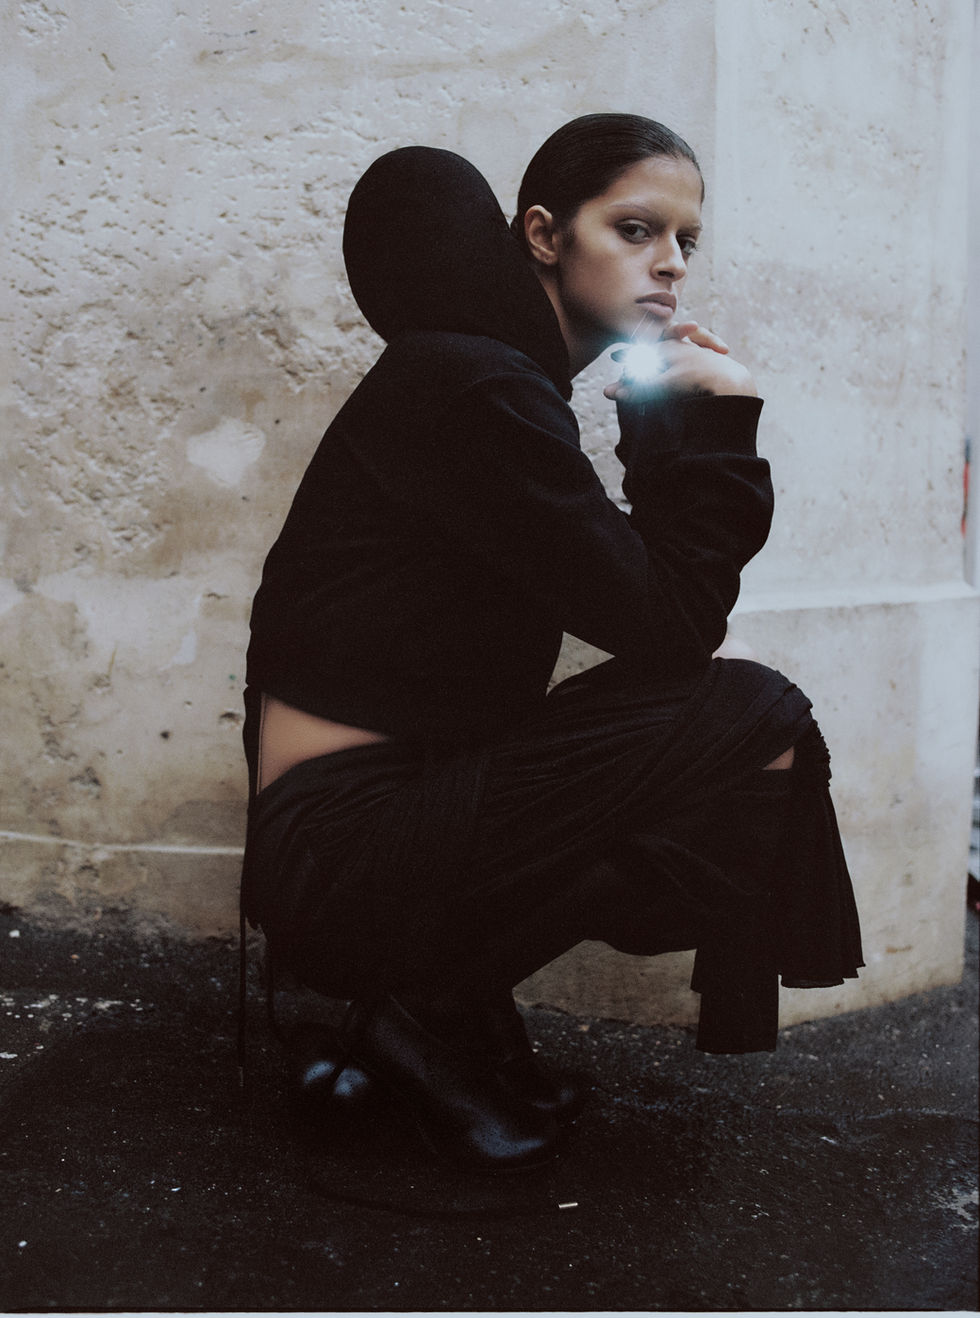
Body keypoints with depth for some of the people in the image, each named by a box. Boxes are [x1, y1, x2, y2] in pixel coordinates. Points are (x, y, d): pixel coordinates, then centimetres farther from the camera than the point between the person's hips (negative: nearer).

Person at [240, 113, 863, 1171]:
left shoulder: (514, 380, 15)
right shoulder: (472, 387, -16)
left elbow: (654, 598, 15)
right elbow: (667, 628, -17)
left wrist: (673, 425, 5)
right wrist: (717, 420, -9)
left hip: (414, 804, 10)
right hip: (337, 851, -10)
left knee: (752, 727, 8)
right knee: (752, 721, -17)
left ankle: (440, 1007, 8)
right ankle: (431, 1015, -4)